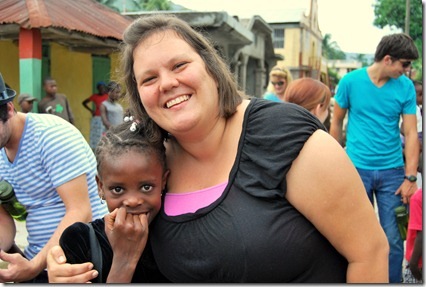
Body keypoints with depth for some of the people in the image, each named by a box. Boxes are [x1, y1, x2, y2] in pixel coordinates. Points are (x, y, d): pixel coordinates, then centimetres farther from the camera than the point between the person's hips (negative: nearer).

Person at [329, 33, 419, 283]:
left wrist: (410, 177, -8)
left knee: (393, 238, 3)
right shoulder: (351, 81, -5)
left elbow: (411, 133, -3)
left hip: (392, 171, 1)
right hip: (357, 169, -1)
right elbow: (337, 123, 5)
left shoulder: (406, 87, -2)